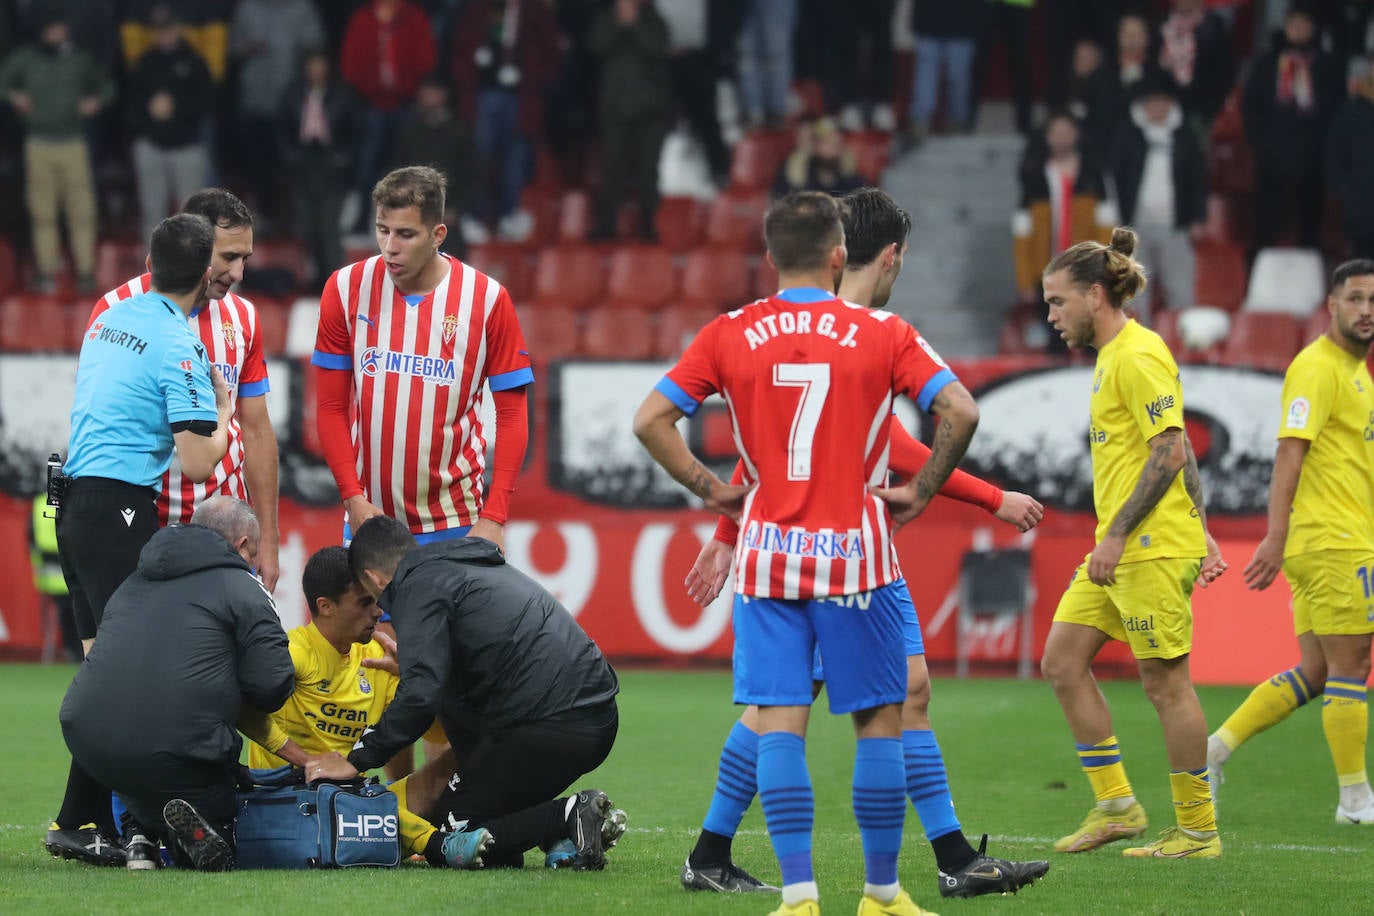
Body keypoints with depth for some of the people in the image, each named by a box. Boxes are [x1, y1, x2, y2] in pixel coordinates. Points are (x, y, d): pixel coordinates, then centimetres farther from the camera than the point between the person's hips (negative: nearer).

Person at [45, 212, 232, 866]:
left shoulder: (108, 321, 14)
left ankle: (83, 818, 10)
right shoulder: (178, 346, -12)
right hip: (121, 510, -9)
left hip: (76, 504, 9)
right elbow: (199, 463, -15)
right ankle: (81, 823, -12)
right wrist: (223, 416, 4)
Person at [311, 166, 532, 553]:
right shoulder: (346, 290, 0)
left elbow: (512, 413, -2)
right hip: (370, 518, 1)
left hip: (455, 521, -1)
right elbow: (331, 406, 4)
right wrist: (353, 498, -7)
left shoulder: (488, 299, -5)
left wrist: (494, 517, -10)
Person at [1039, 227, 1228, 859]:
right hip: (1121, 547, 10)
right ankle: (1115, 806, 11)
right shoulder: (1114, 355, 17)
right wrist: (1200, 533, 20)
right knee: (1062, 662, 7)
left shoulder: (1137, 357, -14)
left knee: (1165, 680, -5)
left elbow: (1172, 452, -20)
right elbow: (1177, 454, 21)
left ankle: (1198, 831, 3)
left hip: (1151, 548, -10)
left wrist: (1117, 535, -21)